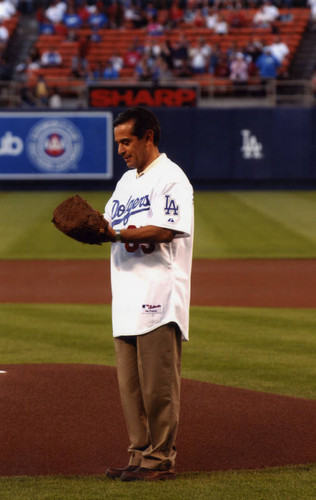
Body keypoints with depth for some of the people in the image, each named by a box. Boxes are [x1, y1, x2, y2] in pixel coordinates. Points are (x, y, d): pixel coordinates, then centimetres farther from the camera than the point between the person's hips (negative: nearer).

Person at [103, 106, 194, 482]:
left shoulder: (170, 179, -7)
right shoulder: (127, 180, 21)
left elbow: (162, 232, -19)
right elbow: (110, 226, 19)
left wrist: (115, 234, -21)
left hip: (159, 297, -9)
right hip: (127, 297, 9)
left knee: (158, 385, -6)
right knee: (130, 385, 10)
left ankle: (161, 461, -2)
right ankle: (140, 456, 16)